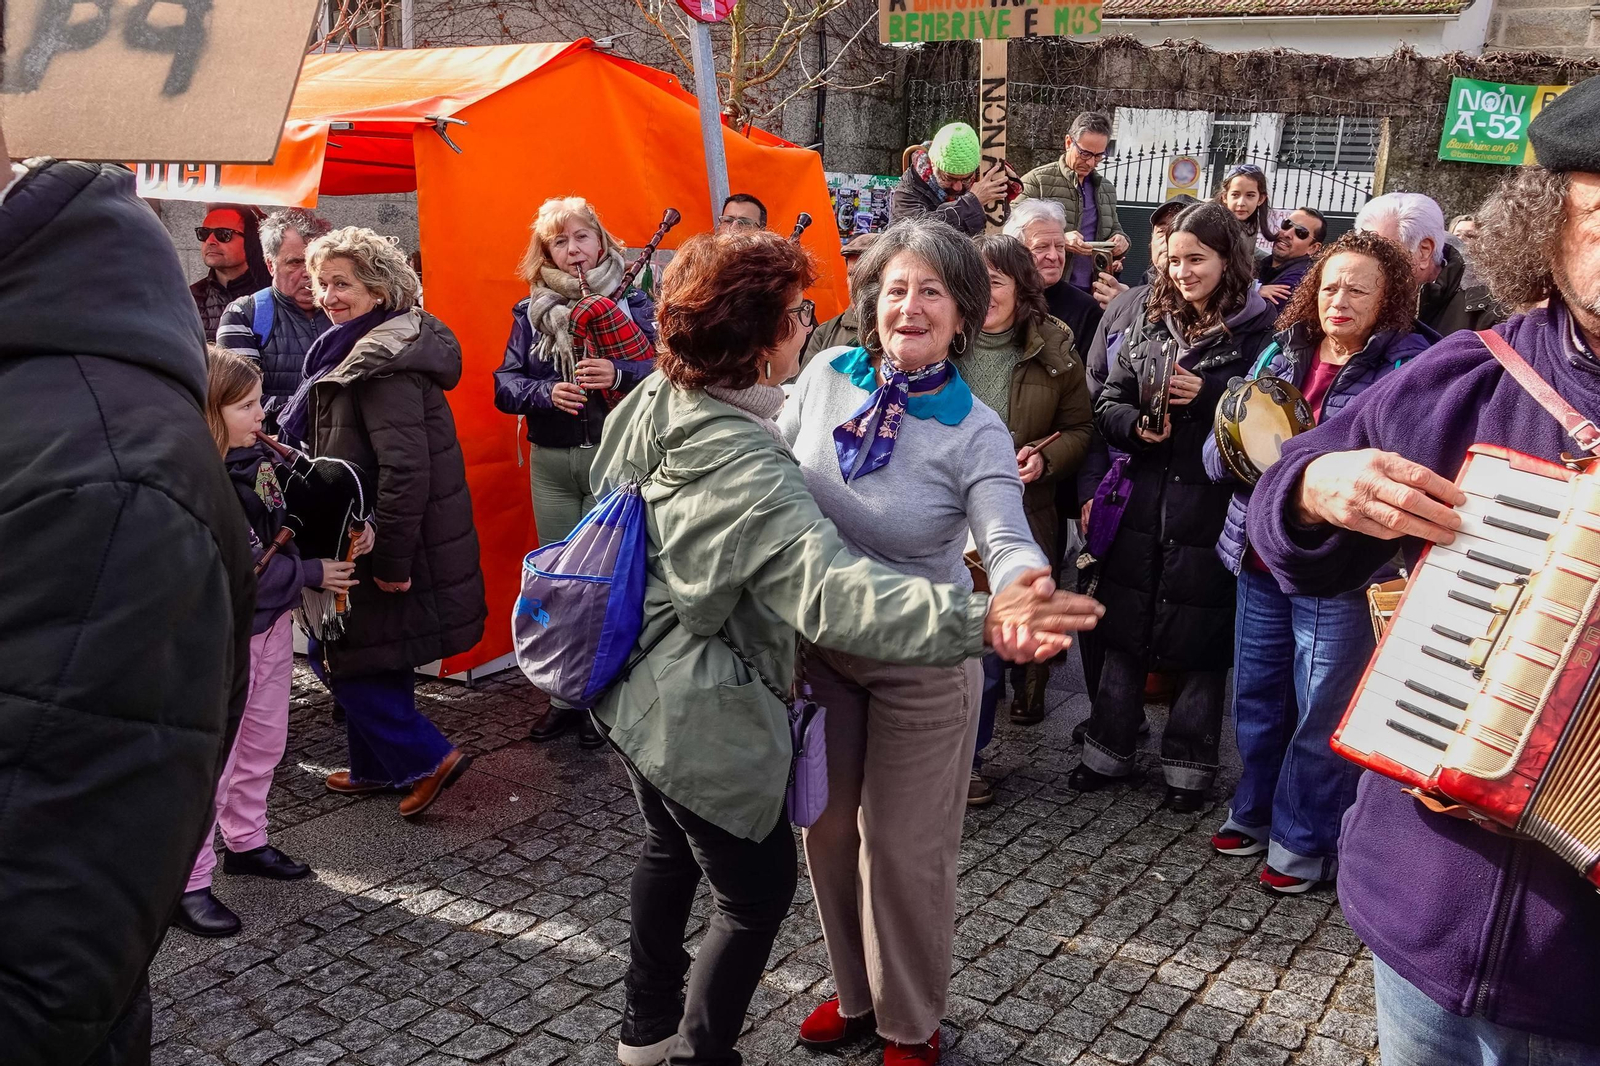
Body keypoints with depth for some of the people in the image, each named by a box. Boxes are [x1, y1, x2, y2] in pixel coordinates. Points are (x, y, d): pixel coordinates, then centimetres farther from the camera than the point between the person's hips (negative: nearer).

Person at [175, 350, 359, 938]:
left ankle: (245, 840, 39)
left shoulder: (257, 458, -1)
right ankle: (187, 885, 13)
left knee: (264, 742, 21)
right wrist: (313, 574, -15)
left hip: (273, 623, 8)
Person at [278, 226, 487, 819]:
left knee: (339, 657, 0)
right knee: (376, 654, 18)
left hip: (379, 543, -10)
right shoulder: (360, 348, 13)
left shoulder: (383, 361, -22)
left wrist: (390, 559, -25)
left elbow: (404, 467, -28)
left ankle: (425, 757, 5)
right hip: (384, 539, 10)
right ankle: (379, 766, 31)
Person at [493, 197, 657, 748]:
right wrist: (548, 393, -17)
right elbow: (505, 385, 2)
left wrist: (619, 374, -27)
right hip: (550, 464, 4)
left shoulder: (631, 302, 0)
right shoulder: (531, 311, 9)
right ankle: (566, 695, 21)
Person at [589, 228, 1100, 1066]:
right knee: (756, 893, 11)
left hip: (631, 684, 9)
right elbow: (830, 590, -44)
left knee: (670, 848, 29)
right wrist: (972, 621, -55)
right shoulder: (748, 470, -31)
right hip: (697, 713, -9)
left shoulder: (648, 402, -5)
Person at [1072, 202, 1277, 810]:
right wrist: (1137, 425, -11)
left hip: (1211, 513, -4)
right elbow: (1108, 405, 9)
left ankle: (1188, 765, 22)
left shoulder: (1261, 331, -6)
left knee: (1200, 643, 6)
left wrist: (1206, 395, -19)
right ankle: (1108, 751, 26)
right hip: (1141, 506, 4)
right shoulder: (1150, 321, 9)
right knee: (1124, 631, 12)